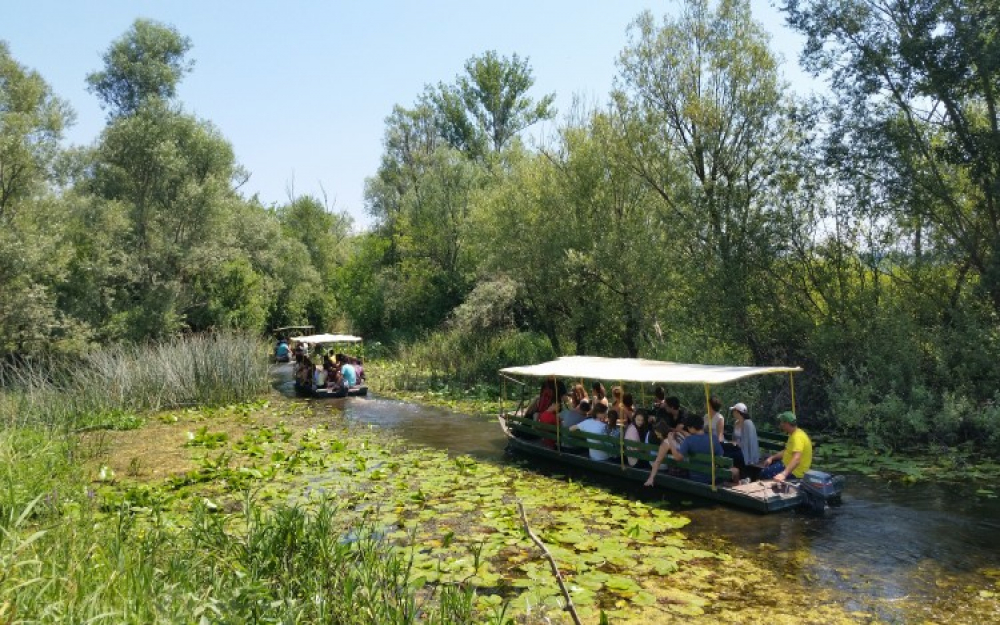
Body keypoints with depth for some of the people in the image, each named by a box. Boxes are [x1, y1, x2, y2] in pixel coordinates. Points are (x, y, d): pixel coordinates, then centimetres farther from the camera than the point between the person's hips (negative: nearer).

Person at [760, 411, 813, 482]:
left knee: (765, 473, -15)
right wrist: (772, 458, 6)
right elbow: (786, 451, 19)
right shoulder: (794, 434, 8)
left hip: (795, 472, -11)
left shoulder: (797, 437, -27)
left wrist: (783, 474, -51)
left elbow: (796, 459, -40)